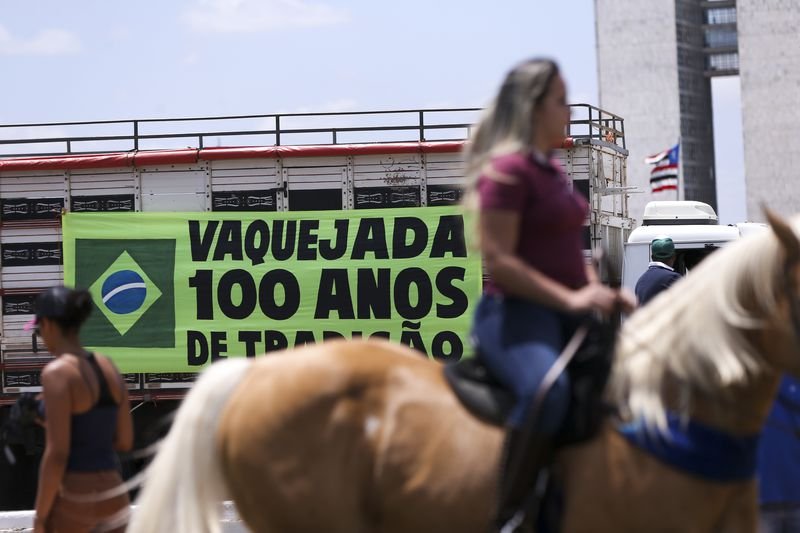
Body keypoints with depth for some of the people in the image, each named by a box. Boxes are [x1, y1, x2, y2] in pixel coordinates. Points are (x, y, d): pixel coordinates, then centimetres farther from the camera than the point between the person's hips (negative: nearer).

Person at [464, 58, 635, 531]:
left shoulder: (551, 169, 19)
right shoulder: (507, 169, -11)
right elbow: (499, 261, -19)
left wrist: (600, 290, 9)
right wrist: (569, 298, -23)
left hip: (566, 313, 10)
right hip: (515, 313, -10)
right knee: (548, 388, -38)